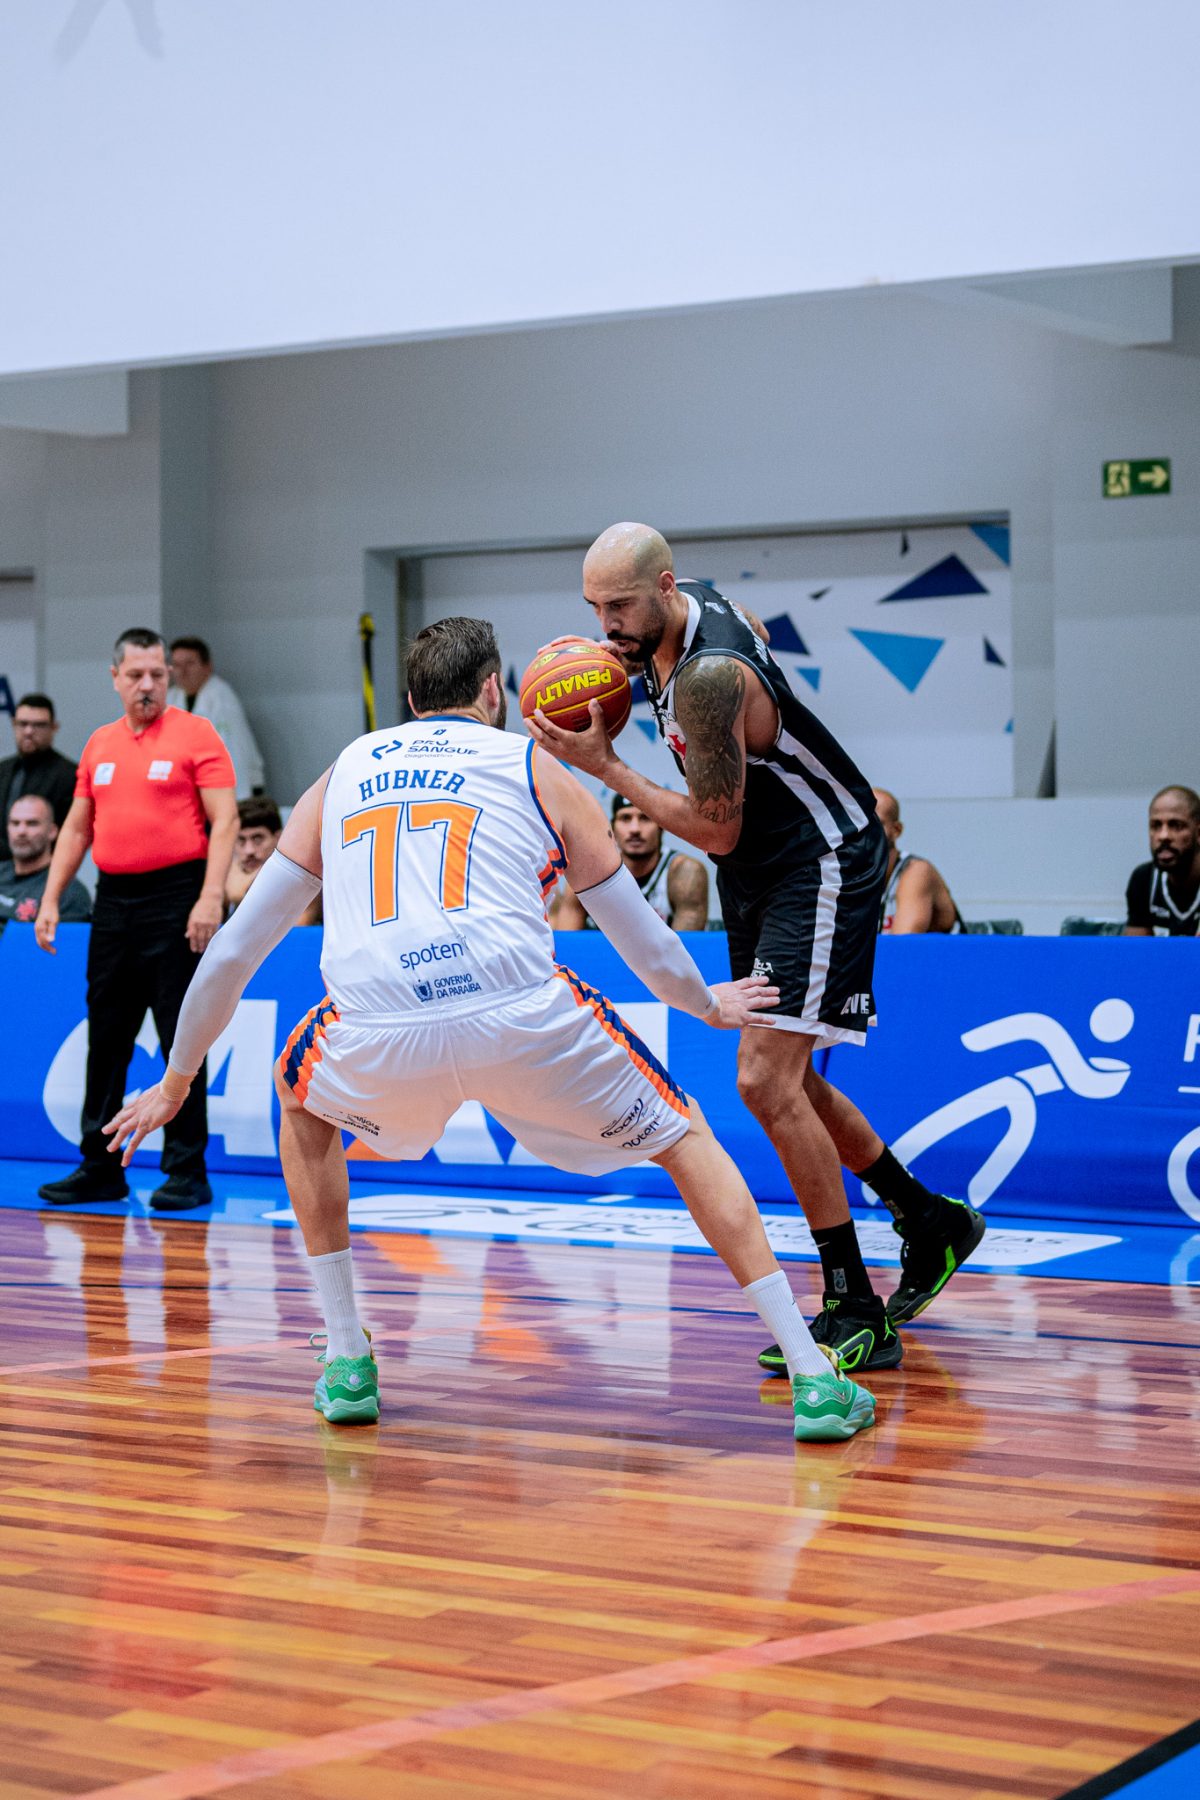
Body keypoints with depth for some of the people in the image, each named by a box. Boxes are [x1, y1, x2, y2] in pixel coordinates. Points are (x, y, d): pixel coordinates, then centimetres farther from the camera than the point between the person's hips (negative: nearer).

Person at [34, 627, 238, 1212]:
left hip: (176, 898, -6)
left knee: (182, 1039, -3)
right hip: (114, 898, 6)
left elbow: (224, 820, -9)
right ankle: (100, 1168, 17)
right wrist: (51, 899, 11)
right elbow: (77, 828, 19)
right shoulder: (99, 744, 14)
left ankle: (187, 1172, 2)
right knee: (106, 1037, 9)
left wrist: (210, 899, -19)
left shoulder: (196, 735, -3)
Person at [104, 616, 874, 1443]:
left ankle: (347, 1363, 30)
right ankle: (816, 1381, 12)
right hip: (526, 1022, -1)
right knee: (684, 1137, 22)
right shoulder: (539, 771, 22)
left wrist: (178, 1078, 41)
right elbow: (646, 944, 27)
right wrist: (709, 1005, 48)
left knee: (303, 1105, 36)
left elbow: (234, 951, 29)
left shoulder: (341, 776, 28)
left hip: (380, 1043, 1)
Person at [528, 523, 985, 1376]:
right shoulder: (691, 605, 0)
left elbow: (716, 829, -24)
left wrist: (604, 766, -22)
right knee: (785, 1081, 16)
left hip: (823, 865, -10)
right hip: (761, 869, 10)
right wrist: (627, 671, 3)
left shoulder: (709, 678, -28)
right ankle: (932, 1222, 33)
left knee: (767, 1082, -17)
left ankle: (856, 1312, -10)